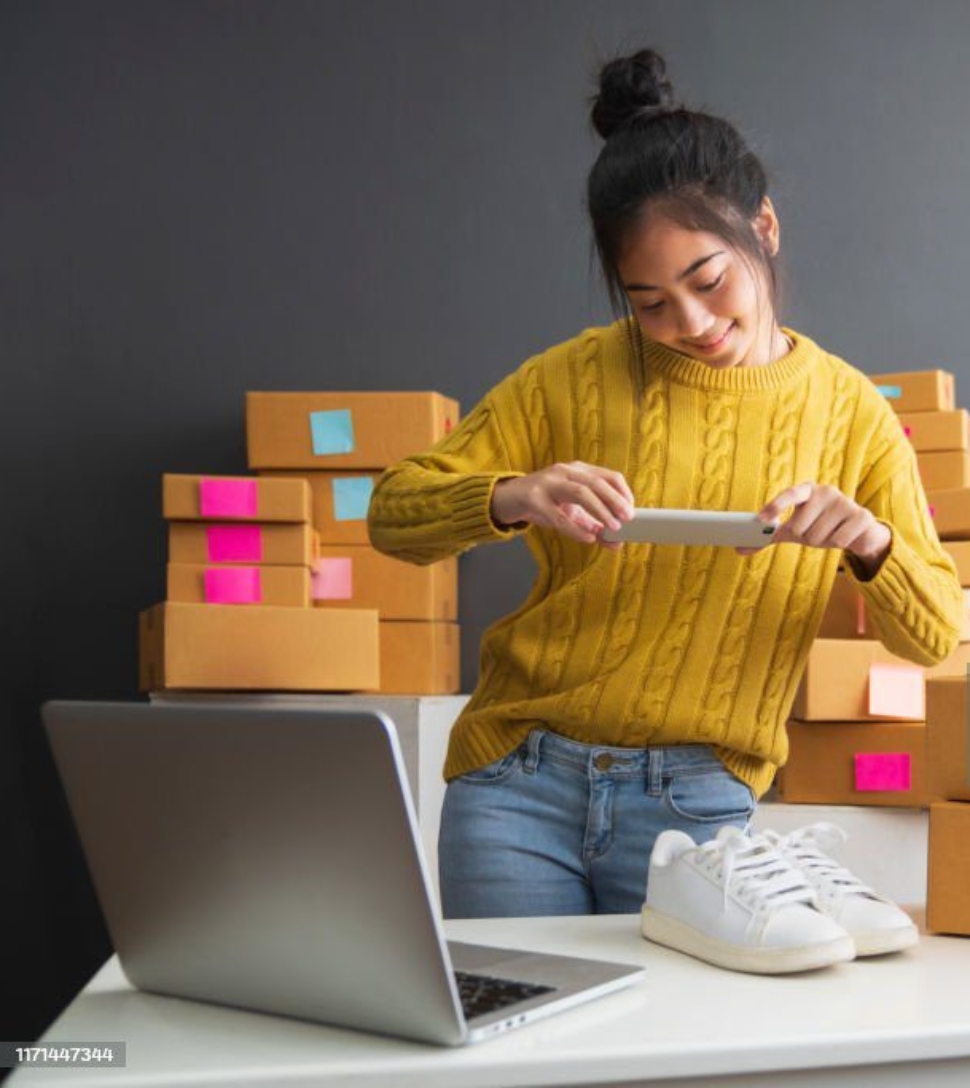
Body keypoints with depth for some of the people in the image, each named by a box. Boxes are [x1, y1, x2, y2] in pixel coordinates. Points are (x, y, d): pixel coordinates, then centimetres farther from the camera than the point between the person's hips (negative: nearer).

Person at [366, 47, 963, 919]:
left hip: (699, 810, 1)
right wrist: (510, 500, -22)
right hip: (521, 782, 0)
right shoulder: (573, 379, -2)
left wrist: (870, 542, -20)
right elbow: (394, 514, -1)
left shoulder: (848, 413, 3)